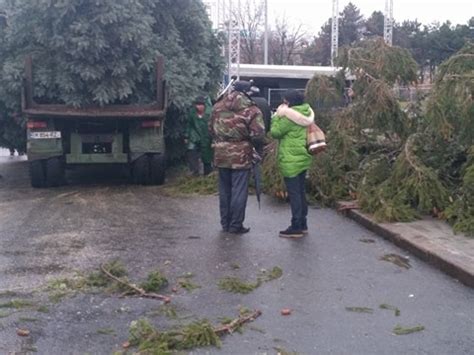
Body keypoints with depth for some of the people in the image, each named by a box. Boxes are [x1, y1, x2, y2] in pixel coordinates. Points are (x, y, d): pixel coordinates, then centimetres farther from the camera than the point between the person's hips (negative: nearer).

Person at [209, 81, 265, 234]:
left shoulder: (218, 106, 7)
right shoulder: (251, 110, -10)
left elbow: (211, 128, 12)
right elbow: (257, 135, -14)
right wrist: (255, 147, 4)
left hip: (221, 154, 5)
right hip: (241, 155, -5)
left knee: (224, 190, 14)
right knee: (239, 191, 2)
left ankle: (225, 223, 22)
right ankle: (235, 225, 6)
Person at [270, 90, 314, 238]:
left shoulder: (289, 116, -16)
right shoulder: (304, 114, 11)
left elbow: (275, 132, -10)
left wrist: (277, 116, 1)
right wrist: (280, 115, 12)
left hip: (291, 161, -9)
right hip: (302, 158, 9)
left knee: (293, 193, -5)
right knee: (300, 191, 14)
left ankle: (296, 227, -2)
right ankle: (303, 224, 22)